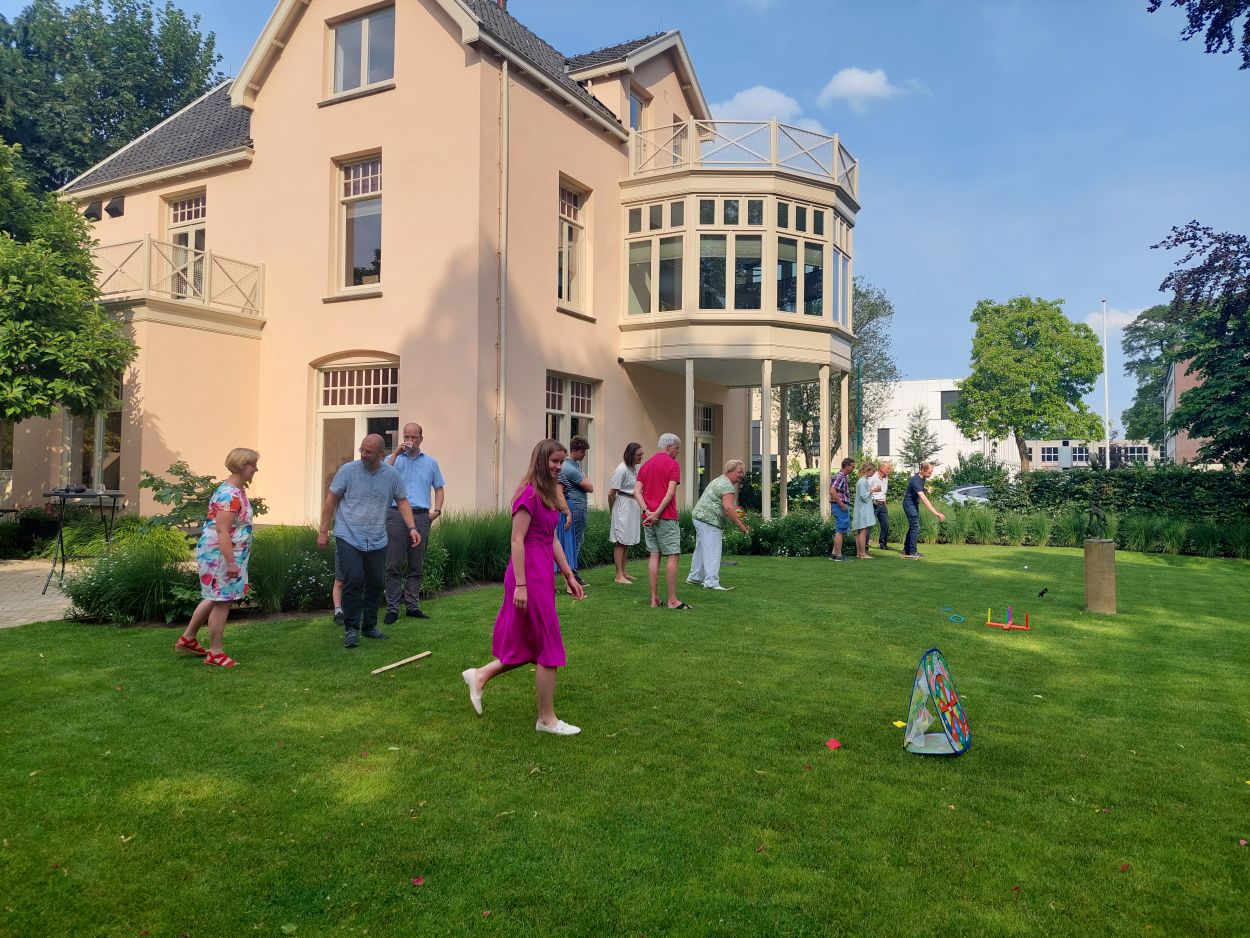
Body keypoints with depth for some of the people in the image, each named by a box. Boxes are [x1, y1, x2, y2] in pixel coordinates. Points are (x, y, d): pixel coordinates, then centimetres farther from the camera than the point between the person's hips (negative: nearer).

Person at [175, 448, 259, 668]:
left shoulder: (236, 490, 11)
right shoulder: (229, 495, -22)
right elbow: (222, 532, -26)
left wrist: (234, 559, 26)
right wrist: (231, 562, -27)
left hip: (217, 555, 10)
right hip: (219, 555, -10)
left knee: (216, 598, 20)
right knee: (222, 601, -2)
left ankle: (187, 639, 33)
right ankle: (215, 653, 8)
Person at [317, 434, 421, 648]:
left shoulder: (392, 475, 2)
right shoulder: (348, 470, -6)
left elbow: (402, 501, 9)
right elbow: (331, 499, -1)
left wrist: (412, 527, -4)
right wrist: (323, 531, -3)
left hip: (377, 541, 4)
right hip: (348, 538, -3)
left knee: (375, 583, 8)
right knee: (353, 580, -15)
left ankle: (369, 626, 24)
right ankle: (351, 629, -3)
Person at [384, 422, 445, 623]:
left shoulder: (431, 462, 14)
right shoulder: (393, 458, 8)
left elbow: (439, 488, 18)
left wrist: (437, 510, 4)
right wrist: (396, 452, -13)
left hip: (421, 516, 2)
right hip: (396, 515, -2)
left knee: (416, 565, 7)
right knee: (394, 565, -3)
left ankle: (412, 605, 15)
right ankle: (392, 608, 2)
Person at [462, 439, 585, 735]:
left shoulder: (547, 494, 13)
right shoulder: (529, 494, -15)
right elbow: (517, 540, -18)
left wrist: (569, 576, 16)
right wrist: (520, 585, -20)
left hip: (544, 572, 10)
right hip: (530, 572, -9)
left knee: (531, 643, 16)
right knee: (548, 645, 0)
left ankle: (480, 675, 29)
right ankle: (547, 719, 12)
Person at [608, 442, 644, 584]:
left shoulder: (638, 467, 7)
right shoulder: (622, 470, -18)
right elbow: (611, 493, -14)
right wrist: (612, 510, -1)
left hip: (635, 506, 8)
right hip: (623, 506, -8)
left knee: (628, 542, 15)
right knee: (621, 542, -3)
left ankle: (623, 572, 25)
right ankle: (619, 576, 1)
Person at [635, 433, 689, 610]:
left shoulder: (646, 465, 14)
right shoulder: (673, 464, -5)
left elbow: (636, 492, 4)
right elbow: (670, 492, -15)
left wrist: (648, 512, -7)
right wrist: (657, 514, -14)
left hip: (648, 517, 7)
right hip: (666, 516, -7)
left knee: (654, 555, 9)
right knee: (673, 556, -2)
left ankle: (654, 599, 9)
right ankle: (672, 600, -3)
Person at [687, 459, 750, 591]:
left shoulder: (719, 480, 20)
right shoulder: (727, 485, -14)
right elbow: (728, 508, -25)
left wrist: (736, 515, 16)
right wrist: (740, 525, -21)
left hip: (700, 517, 11)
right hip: (709, 520, -11)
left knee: (701, 549, 17)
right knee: (712, 552, -11)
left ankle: (695, 578, 25)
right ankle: (711, 582, -13)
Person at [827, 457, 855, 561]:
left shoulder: (845, 476, 16)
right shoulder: (840, 476, -16)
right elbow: (832, 491, -25)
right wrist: (842, 505, -22)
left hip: (842, 506, 11)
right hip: (841, 506, -11)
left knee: (839, 530, 14)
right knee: (840, 531, -6)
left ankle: (834, 553, 18)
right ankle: (838, 555, -2)